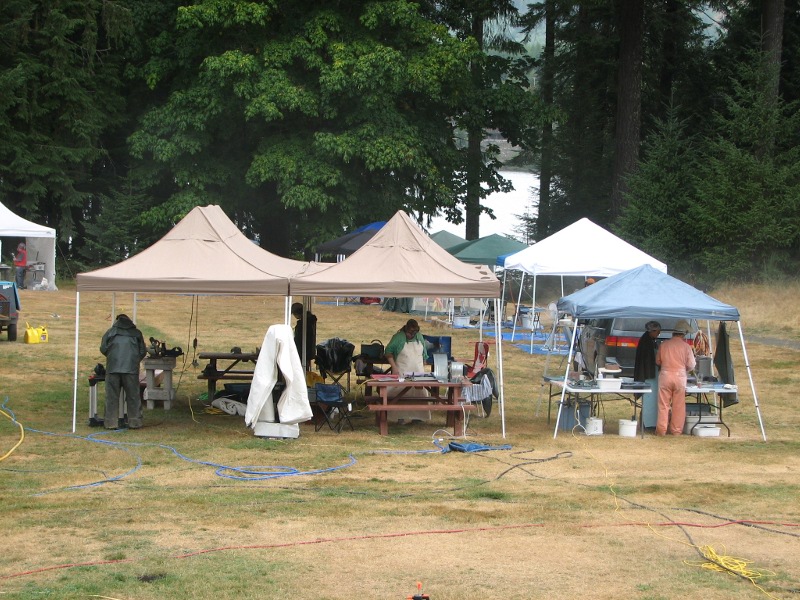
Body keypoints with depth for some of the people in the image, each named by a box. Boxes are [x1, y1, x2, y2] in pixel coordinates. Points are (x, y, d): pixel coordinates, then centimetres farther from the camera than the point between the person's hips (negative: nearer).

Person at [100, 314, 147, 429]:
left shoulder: (110, 332, 12)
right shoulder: (136, 333, 14)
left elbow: (103, 348, 7)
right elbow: (143, 351, 12)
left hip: (113, 368, 0)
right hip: (131, 368, 0)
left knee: (112, 395, 4)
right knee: (133, 395, 6)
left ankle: (111, 423, 2)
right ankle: (135, 422, 7)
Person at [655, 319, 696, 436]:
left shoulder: (664, 345, -3)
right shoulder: (686, 346, -6)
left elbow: (658, 361, 8)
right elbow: (691, 365, -3)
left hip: (665, 376, 1)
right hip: (680, 377, -1)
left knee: (663, 405, 6)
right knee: (679, 406, 8)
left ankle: (661, 430, 7)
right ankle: (677, 430, 11)